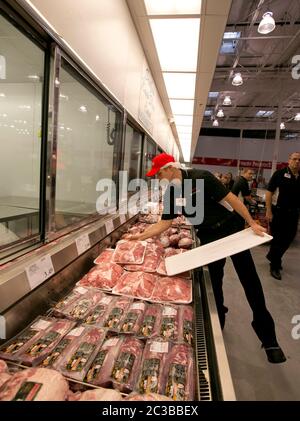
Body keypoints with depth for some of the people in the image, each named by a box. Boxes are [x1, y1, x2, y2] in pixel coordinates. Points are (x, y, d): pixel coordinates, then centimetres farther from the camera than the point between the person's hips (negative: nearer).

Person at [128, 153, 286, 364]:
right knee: (214, 282, 10)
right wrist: (141, 236, -5)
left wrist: (252, 223, -14)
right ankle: (218, 324, 33)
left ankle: (269, 339, 14)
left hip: (231, 227, -4)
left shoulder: (201, 178, -20)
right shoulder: (170, 195, -3)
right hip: (208, 237, 4)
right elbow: (164, 223, 2)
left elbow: (230, 198, -16)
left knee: (250, 280, 0)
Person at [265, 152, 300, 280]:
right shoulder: (280, 173, -8)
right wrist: (268, 211, -15)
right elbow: (269, 192, -10)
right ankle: (274, 266, 19)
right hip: (278, 211, -5)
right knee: (277, 239, 4)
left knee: (288, 238, 15)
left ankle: (272, 256, 38)